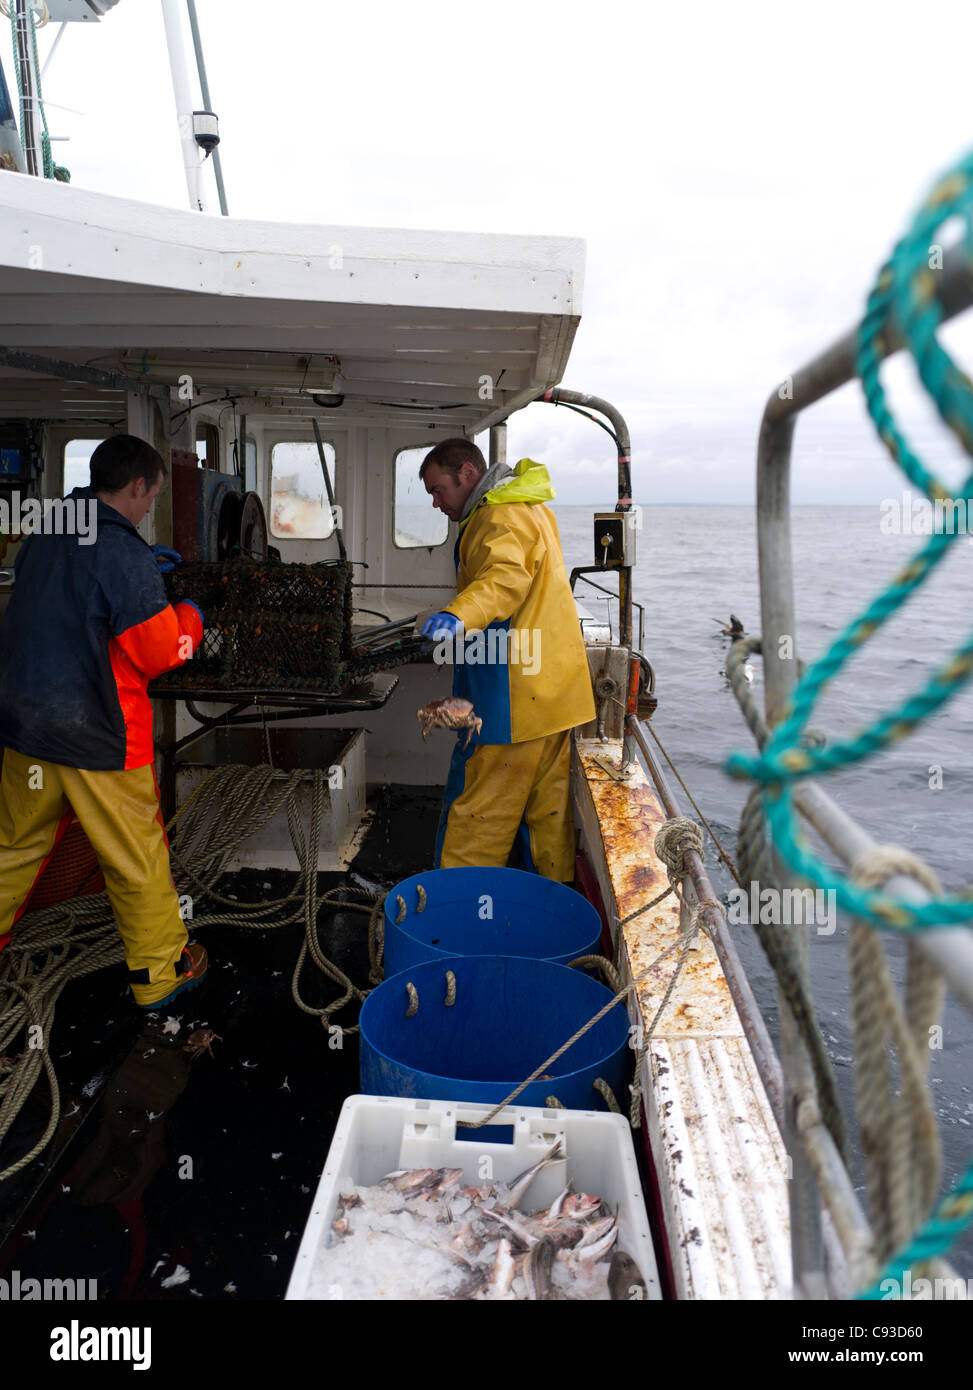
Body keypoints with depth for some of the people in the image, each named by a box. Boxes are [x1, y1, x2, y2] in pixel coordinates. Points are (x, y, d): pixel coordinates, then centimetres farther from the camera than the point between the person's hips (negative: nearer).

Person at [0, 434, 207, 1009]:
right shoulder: (125, 552, -18)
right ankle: (160, 972, 22)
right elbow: (161, 651, -16)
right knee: (138, 858, 8)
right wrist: (190, 615, 3)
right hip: (99, 738, -7)